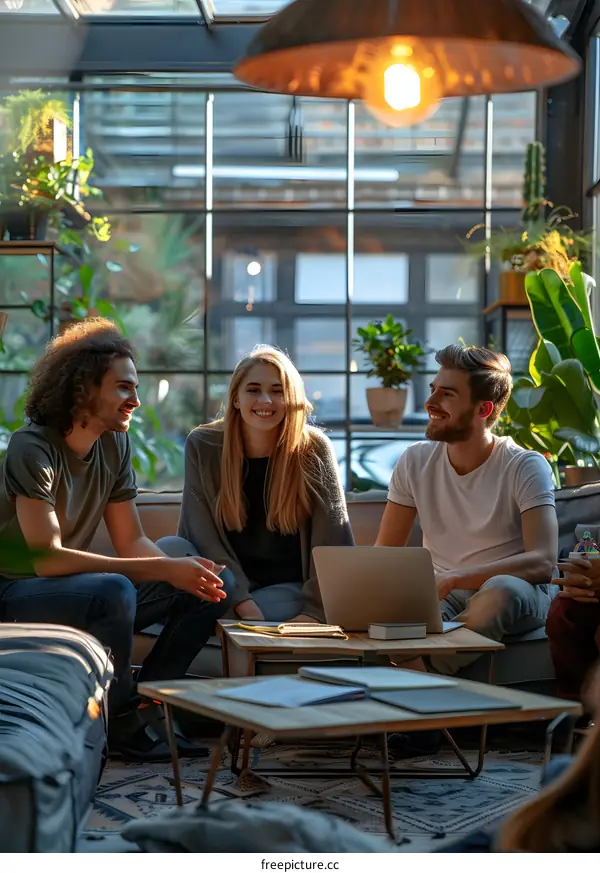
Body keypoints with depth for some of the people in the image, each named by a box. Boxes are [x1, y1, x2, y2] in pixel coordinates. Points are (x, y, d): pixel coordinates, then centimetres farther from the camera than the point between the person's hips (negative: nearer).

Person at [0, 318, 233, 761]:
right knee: (114, 591, -37)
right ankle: (123, 723, -17)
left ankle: (147, 702, -5)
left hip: (79, 590, 8)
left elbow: (132, 542, 5)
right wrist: (163, 569, -30)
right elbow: (47, 558, -28)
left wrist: (185, 571, -17)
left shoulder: (115, 445, 2)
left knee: (216, 584, -3)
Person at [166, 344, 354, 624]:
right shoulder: (202, 446, -4)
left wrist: (314, 611, -21)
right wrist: (242, 603, -21)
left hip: (288, 588, -1)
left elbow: (335, 542, -9)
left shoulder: (313, 449, -6)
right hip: (228, 584, 1)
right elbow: (202, 535, -9)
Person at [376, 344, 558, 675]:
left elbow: (543, 561, -23)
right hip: (442, 597, 2)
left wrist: (453, 579, -34)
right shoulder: (415, 462, 3)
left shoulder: (526, 467, -10)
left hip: (512, 597, -2)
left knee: (501, 590, -40)